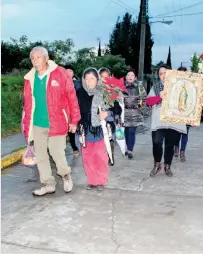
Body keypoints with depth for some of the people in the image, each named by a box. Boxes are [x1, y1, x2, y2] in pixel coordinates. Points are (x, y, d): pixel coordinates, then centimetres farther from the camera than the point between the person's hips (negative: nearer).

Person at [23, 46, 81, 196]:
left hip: (57, 122, -5)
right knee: (40, 156, 9)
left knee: (56, 152, -6)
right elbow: (28, 105, 11)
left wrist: (74, 120, -6)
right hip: (37, 124, 5)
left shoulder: (60, 73, -8)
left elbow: (72, 97, -6)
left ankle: (66, 175, 25)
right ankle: (48, 184, 25)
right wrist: (27, 126, 10)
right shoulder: (30, 78, 6)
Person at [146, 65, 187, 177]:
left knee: (170, 145, 8)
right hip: (158, 121, 0)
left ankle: (167, 166, 26)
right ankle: (157, 164, 16)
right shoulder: (155, 86, 10)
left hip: (174, 121, 1)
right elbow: (148, 101, -1)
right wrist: (160, 97, -16)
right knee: (157, 143, -8)